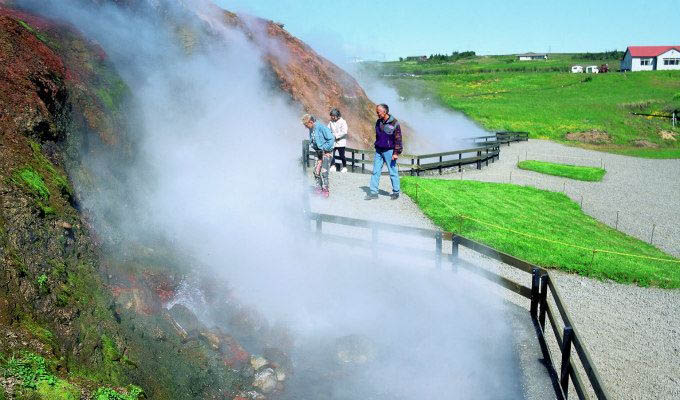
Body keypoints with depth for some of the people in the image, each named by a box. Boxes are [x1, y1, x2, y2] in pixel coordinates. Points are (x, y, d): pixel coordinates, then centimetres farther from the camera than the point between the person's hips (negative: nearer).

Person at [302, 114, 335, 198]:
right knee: (316, 171, 6)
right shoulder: (311, 129, 8)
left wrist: (324, 149, -15)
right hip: (319, 153, 8)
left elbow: (331, 139, -19)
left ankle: (325, 190, -5)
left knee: (324, 171, -13)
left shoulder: (321, 127, -18)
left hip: (327, 152, -8)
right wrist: (315, 148, 2)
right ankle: (318, 188, 17)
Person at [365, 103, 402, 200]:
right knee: (375, 172, 3)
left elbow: (398, 139, -9)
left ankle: (396, 192, 15)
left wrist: (396, 152, -13)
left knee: (393, 172, 3)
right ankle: (373, 192, 7)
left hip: (389, 151, -6)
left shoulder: (394, 123, -11)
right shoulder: (378, 122, 8)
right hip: (379, 151, 6)